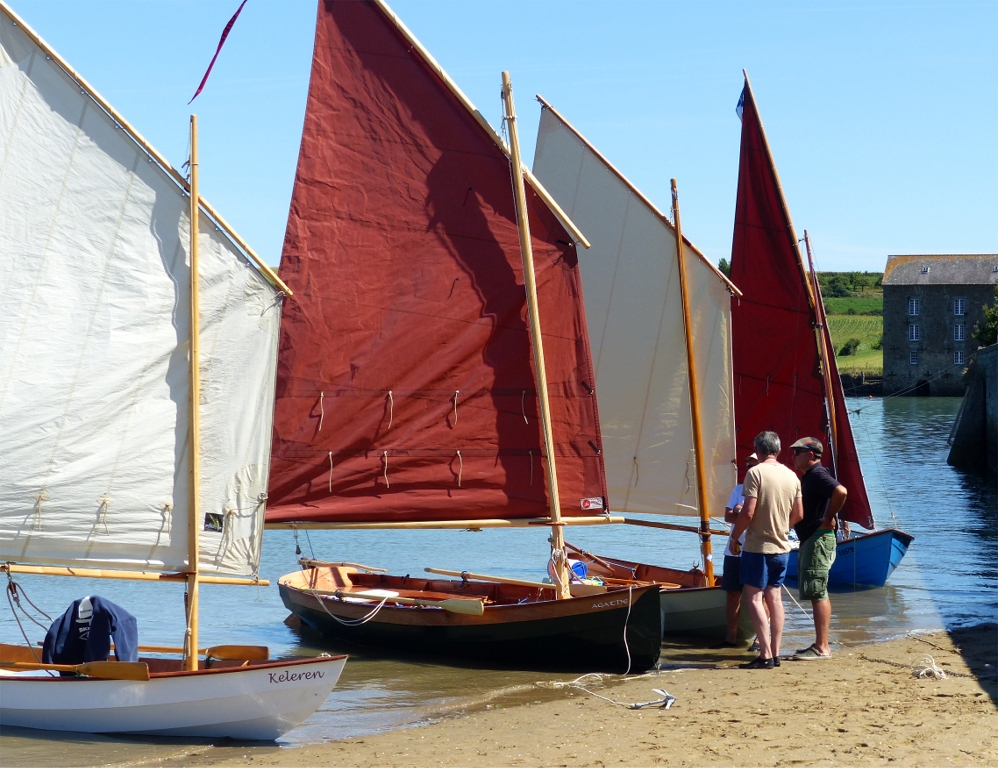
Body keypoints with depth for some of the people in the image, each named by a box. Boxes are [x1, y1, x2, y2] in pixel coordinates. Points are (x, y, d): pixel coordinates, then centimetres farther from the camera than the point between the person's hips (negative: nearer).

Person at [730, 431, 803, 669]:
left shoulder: (755, 473, -14)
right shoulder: (791, 476, 6)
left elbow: (748, 512, -18)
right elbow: (798, 515, 11)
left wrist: (734, 535, -3)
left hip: (757, 546, -7)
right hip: (782, 547, 7)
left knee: (754, 598, -3)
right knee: (774, 597, 12)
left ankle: (765, 655, -8)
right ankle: (775, 653, 13)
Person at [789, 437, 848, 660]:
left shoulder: (818, 475, -14)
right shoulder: (809, 476, 17)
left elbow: (841, 491, -31)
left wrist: (828, 518, -20)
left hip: (818, 539, -11)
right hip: (810, 539, 11)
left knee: (817, 593, -9)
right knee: (819, 594, 12)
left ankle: (821, 648, -9)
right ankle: (821, 644, 17)